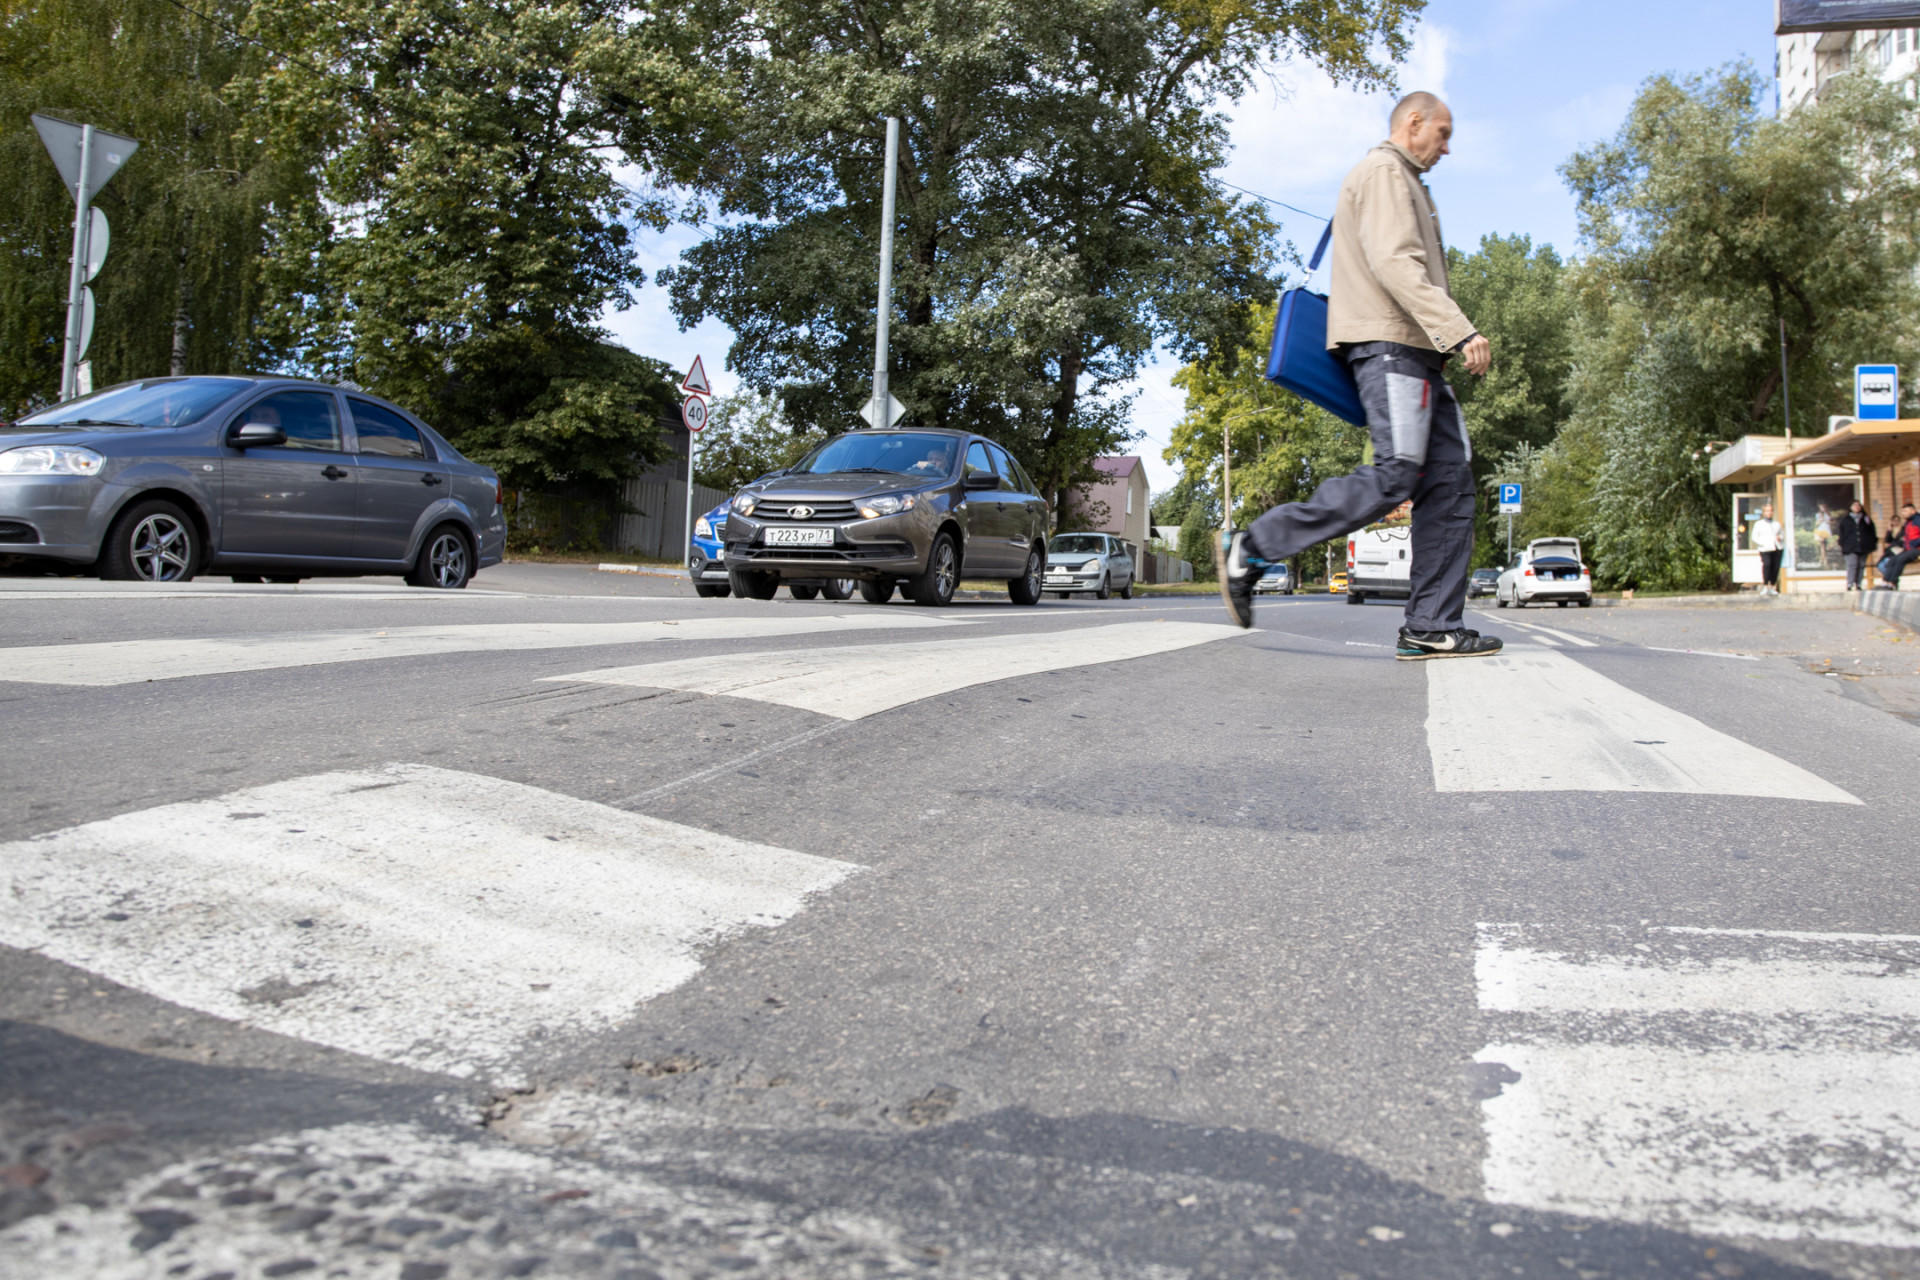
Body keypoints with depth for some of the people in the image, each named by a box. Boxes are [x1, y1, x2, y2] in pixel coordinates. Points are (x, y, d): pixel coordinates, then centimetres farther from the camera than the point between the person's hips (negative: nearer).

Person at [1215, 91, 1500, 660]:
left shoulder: (1404, 184, 33)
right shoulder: (1382, 172, -1)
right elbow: (1395, 265, -16)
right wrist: (1459, 331, -23)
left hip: (1413, 354, 10)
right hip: (1389, 343, -10)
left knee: (1450, 481, 0)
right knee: (1394, 475, -21)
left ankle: (1432, 627, -4)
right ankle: (1252, 548, -17)